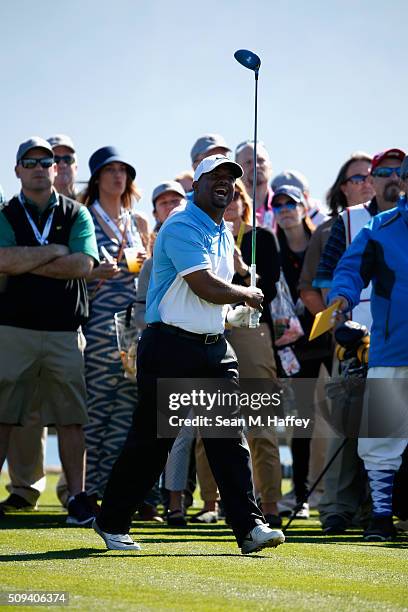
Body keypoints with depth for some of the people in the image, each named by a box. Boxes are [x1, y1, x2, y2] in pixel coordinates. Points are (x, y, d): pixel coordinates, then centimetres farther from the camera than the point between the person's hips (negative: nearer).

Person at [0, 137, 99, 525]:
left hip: (65, 331, 1)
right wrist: (55, 252, -8)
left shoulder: (76, 215, 9)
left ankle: (77, 497, 4)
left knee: (71, 419, 0)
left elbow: (83, 264, -7)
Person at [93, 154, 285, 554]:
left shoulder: (224, 233, 17)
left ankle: (249, 527, -6)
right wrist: (248, 294, -4)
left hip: (215, 347, 8)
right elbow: (206, 287, -20)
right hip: (171, 348, -8)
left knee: (229, 438, -2)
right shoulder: (182, 227, -12)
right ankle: (112, 523, 13)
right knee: (151, 441, -1)